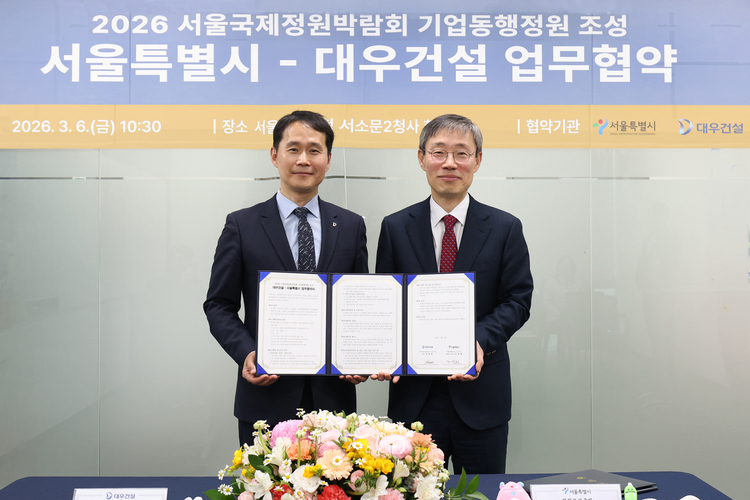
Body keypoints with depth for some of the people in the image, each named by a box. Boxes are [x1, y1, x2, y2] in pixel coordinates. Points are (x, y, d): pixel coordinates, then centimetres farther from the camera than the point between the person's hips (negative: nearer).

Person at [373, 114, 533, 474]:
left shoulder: (505, 228, 1)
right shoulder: (395, 227, 4)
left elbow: (518, 300, -1)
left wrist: (481, 341, -18)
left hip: (481, 394, 0)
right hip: (414, 393, 1)